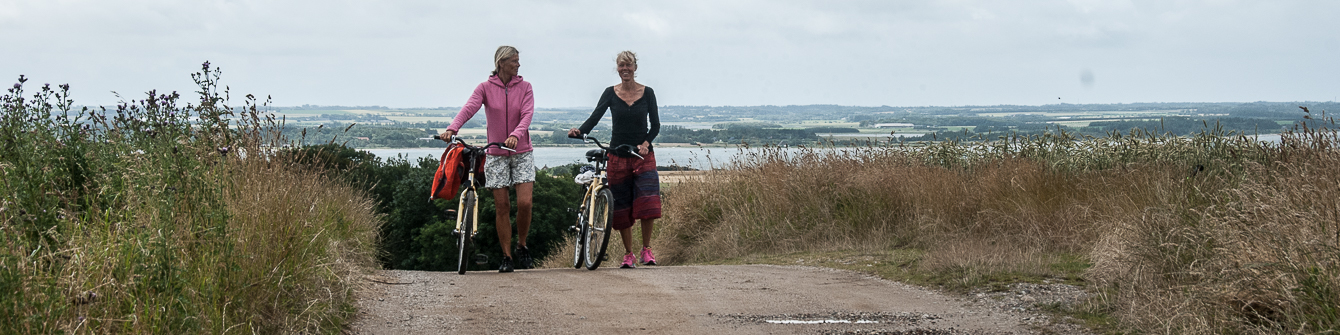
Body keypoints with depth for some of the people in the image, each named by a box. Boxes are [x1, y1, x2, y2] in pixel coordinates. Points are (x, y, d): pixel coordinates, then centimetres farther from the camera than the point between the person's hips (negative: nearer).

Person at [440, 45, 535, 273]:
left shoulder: (524, 87, 3)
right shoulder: (486, 88, 0)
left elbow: (527, 114, -12)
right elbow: (469, 108, -16)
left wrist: (515, 135, -32)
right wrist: (452, 128, -35)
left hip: (521, 153, 0)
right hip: (496, 154, 0)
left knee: (524, 202, -12)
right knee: (501, 207, 0)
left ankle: (522, 246, 11)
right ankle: (506, 257, 8)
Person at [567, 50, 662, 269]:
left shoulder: (647, 93, 3)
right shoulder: (611, 93, 3)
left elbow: (655, 124, 3)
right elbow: (595, 117, -9)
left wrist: (646, 143, -14)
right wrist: (580, 131, -28)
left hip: (643, 154, -1)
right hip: (617, 155, 1)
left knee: (647, 200, -17)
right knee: (621, 205, 1)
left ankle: (646, 249, -2)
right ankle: (628, 254, 11)